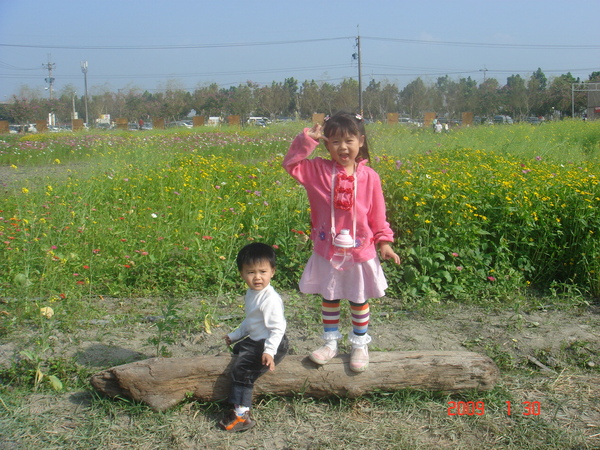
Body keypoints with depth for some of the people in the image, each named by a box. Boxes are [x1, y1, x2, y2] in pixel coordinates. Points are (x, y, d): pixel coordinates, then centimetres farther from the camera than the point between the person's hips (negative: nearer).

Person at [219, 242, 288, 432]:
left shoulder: (270, 299, -24)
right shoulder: (251, 293, 8)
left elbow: (277, 328, -27)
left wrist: (269, 351, -36)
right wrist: (234, 335, 30)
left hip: (272, 344, -12)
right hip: (255, 340, 12)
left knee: (241, 368, -20)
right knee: (237, 349, 29)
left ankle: (242, 414, -15)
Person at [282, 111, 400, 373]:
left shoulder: (369, 177, -8)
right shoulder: (318, 170, -7)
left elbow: (378, 215, -2)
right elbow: (291, 164, -14)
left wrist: (384, 242, -4)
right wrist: (307, 140, -21)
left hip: (360, 251, -1)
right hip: (327, 251, 1)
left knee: (359, 300, 15)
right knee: (329, 298, 16)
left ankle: (360, 344, 33)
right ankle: (330, 342, 35)